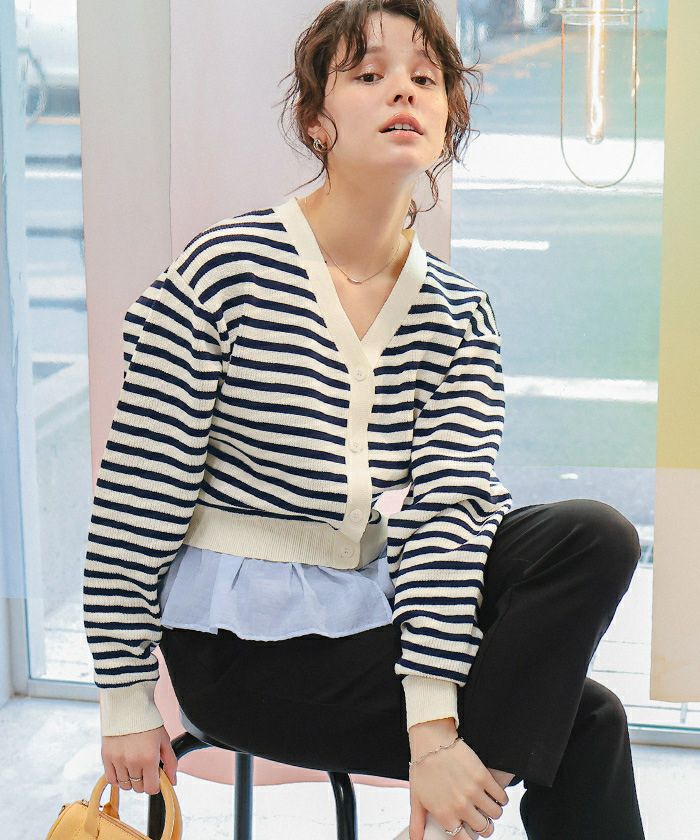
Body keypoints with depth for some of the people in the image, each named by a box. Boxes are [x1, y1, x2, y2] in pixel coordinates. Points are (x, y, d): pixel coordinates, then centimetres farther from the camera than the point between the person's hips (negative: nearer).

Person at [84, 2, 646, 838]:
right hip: (243, 645, -6)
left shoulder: (459, 314, 0)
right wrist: (126, 702, -8)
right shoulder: (222, 274, -13)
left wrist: (434, 726, -24)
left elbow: (447, 506, -13)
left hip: (375, 608, 6)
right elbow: (135, 500, -10)